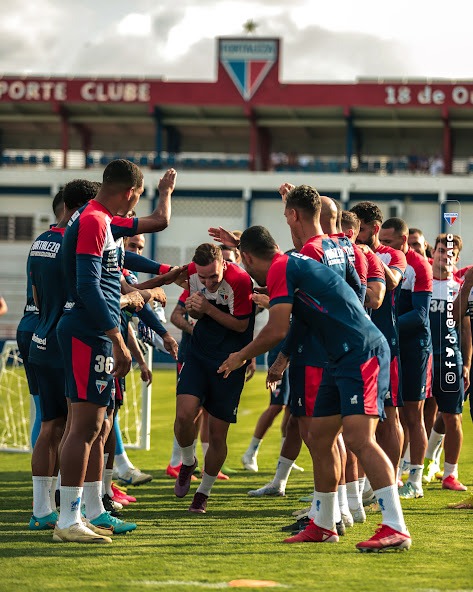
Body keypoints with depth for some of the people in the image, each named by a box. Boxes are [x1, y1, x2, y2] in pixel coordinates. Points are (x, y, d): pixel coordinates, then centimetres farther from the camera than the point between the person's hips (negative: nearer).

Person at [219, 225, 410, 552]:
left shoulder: (280, 269, -9)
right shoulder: (293, 262, 19)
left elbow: (277, 331, -13)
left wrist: (241, 356, 3)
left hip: (362, 354, -10)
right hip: (344, 359, 10)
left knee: (358, 437, -20)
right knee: (321, 436, 14)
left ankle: (396, 528, -26)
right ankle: (322, 525, 23)